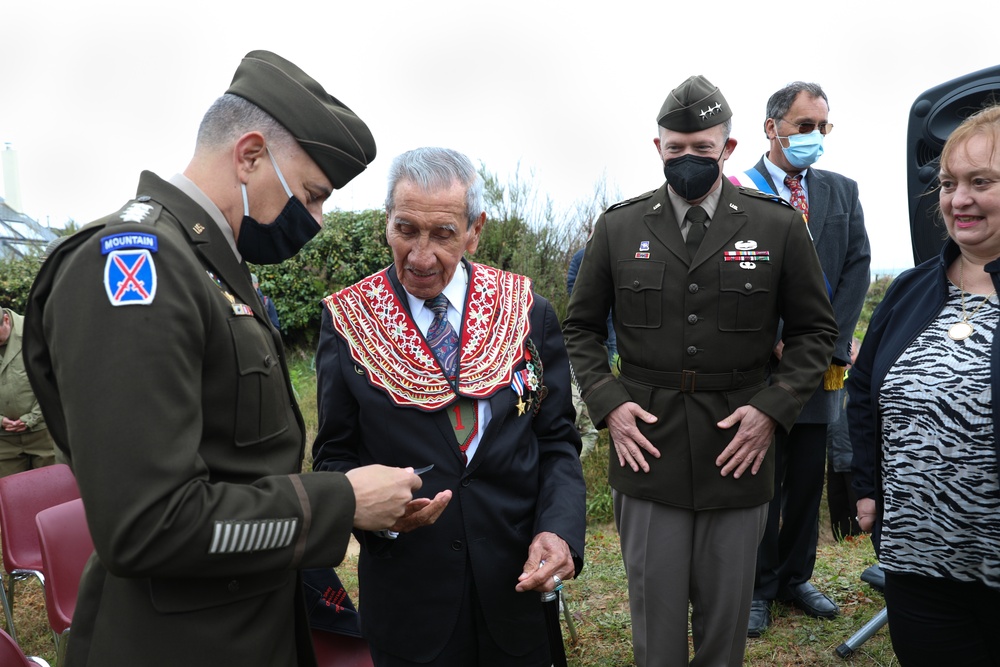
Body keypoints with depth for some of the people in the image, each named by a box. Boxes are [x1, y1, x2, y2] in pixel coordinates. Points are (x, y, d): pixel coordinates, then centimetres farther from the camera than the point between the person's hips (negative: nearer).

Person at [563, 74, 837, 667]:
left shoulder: (779, 226, 0)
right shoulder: (619, 226, 2)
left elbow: (816, 330, 5)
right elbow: (582, 327, 9)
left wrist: (773, 409, -7)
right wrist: (608, 402, -5)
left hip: (739, 451, 0)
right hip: (647, 448, 0)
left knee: (727, 616, 15)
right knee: (656, 614, 11)